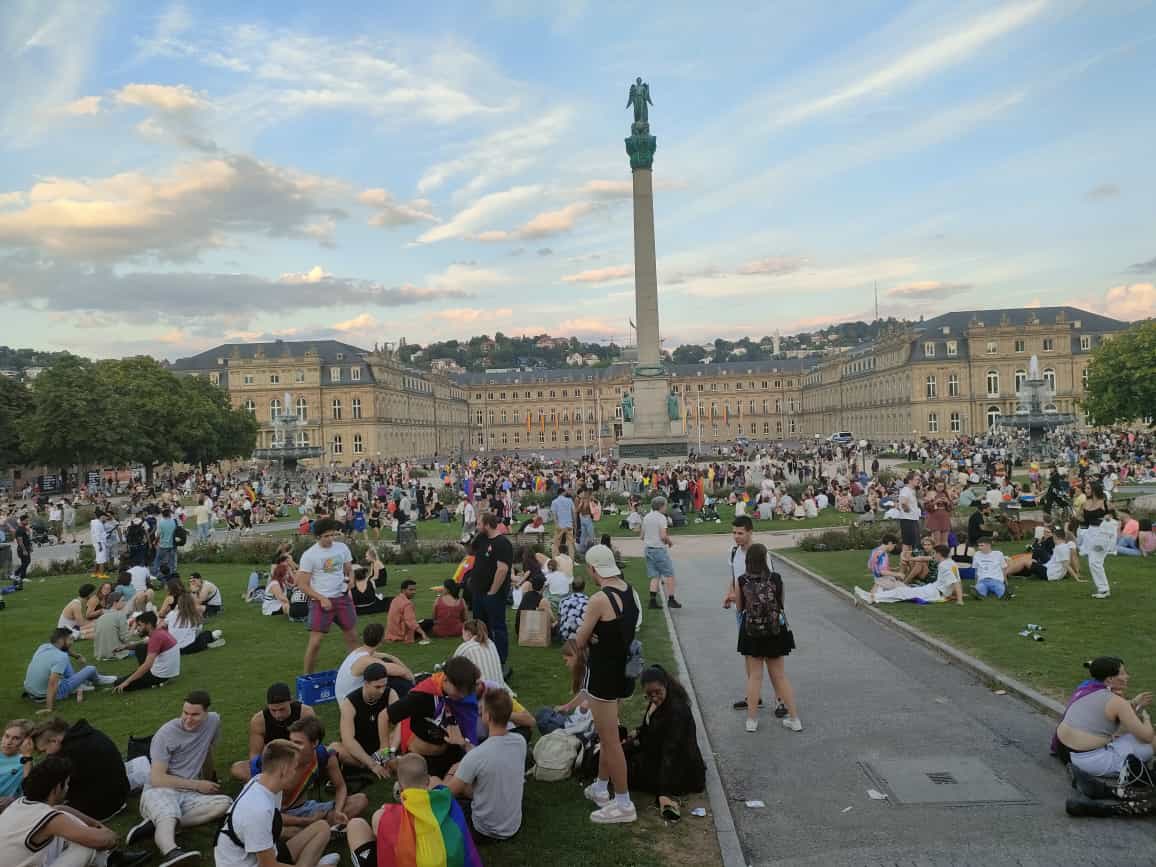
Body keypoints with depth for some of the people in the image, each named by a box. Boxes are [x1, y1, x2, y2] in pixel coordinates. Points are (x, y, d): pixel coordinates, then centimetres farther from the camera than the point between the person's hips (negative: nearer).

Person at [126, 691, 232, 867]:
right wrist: (197, 785, -10)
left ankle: (156, 824, -27)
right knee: (168, 815, -38)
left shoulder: (214, 721, 3)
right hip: (159, 791, -4)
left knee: (226, 803, -25)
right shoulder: (166, 733, -8)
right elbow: (156, 779, -12)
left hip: (188, 795, 4)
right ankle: (170, 852, -68)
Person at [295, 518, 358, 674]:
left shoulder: (342, 547, 2)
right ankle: (307, 676, 9)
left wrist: (350, 581, -7)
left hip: (343, 598, 4)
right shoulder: (309, 555, -10)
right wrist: (322, 599, -17)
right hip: (321, 601, -4)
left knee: (352, 637, 12)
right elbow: (302, 585, -9)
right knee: (315, 642, -7)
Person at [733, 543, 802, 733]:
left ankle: (752, 720, 15)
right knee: (780, 677, 13)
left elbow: (739, 607, 0)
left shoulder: (742, 581, -10)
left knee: (754, 677, 10)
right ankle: (794, 719, 19)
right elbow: (781, 603, 0)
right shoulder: (776, 578, -10)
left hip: (751, 634, -1)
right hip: (775, 632, 1)